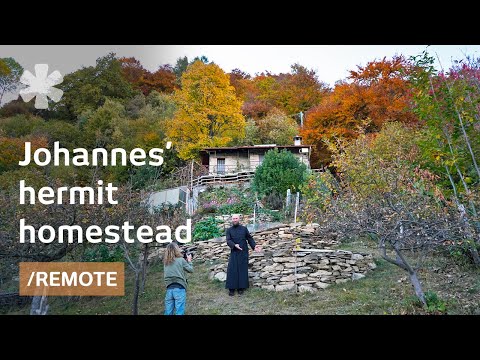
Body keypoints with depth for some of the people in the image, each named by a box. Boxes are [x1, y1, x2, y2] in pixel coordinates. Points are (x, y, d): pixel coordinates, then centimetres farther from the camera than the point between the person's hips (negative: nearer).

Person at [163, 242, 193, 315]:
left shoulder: (166, 262, 10)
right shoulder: (181, 260, -4)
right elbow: (191, 270, 8)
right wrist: (189, 260, 23)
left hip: (169, 289, 5)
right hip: (179, 288, -5)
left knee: (168, 313, 7)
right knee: (179, 312, -4)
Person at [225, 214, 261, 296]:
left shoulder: (244, 229, 5)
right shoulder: (229, 230, 4)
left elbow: (250, 238, 9)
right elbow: (228, 240, -8)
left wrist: (254, 246, -4)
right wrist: (234, 245, -25)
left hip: (243, 253, 0)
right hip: (234, 253, 0)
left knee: (242, 270, 2)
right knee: (232, 270, -3)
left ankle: (241, 288, 11)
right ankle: (231, 288, 4)